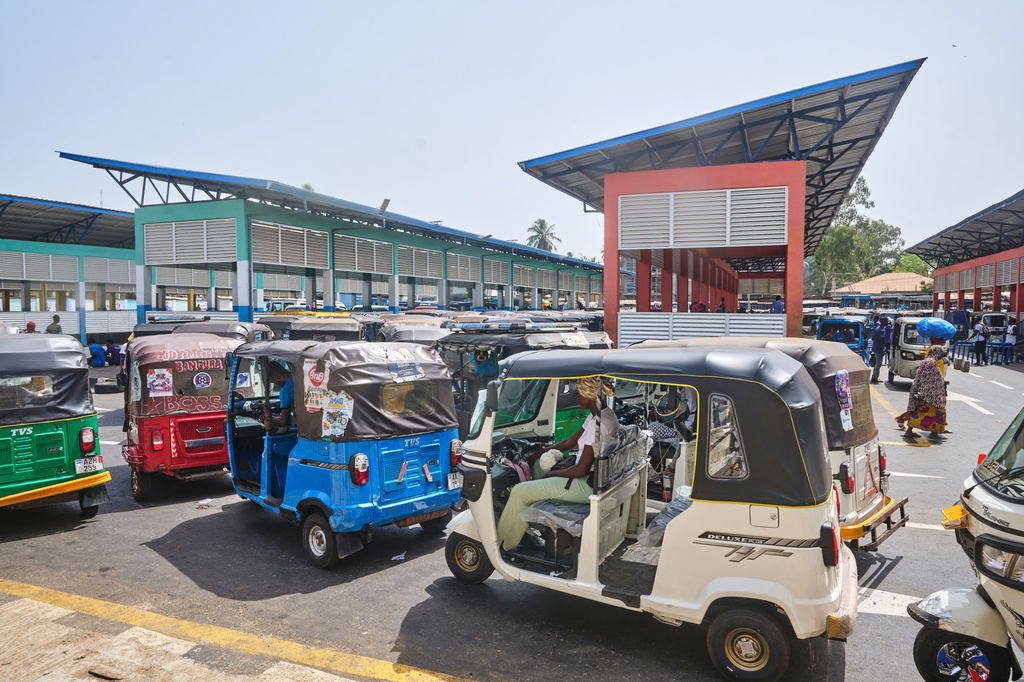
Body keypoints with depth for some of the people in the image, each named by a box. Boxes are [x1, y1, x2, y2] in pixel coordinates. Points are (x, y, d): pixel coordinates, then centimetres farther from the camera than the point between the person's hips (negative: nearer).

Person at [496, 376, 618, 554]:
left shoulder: (598, 424, -26)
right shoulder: (601, 414, 6)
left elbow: (581, 470, -25)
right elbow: (570, 441, 14)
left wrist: (550, 474, -9)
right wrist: (537, 454, 12)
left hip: (588, 485, -11)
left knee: (519, 492, -9)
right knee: (539, 464, 25)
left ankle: (503, 544, 9)